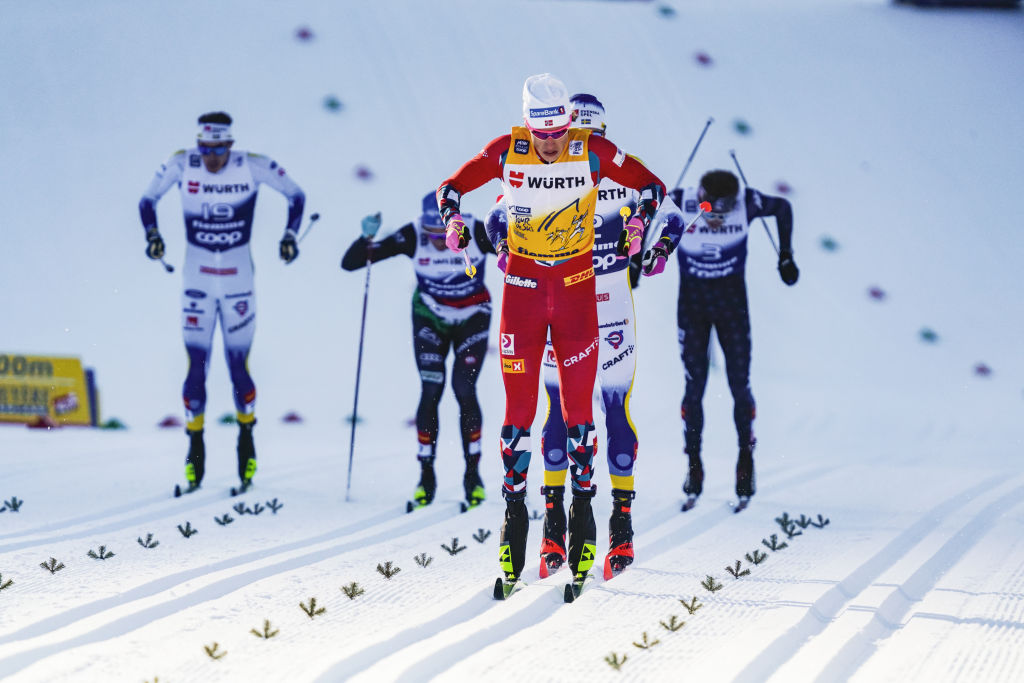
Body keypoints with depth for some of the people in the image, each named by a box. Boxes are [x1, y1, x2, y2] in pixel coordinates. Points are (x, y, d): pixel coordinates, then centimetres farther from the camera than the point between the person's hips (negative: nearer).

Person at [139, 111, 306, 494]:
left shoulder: (252, 166, -10)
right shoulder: (181, 164, -8)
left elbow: (296, 196, 3)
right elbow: (148, 200, 6)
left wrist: (290, 234, -9)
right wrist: (152, 234, -10)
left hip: (238, 284, -1)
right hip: (197, 284, 1)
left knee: (238, 368, 1)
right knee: (195, 369, -2)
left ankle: (246, 439, 21)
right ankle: (195, 449, 8)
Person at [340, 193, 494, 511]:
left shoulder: (477, 234, -27)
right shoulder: (413, 237, -24)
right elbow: (349, 263, -22)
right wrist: (367, 239, -41)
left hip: (472, 318, -1)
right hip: (430, 318, 1)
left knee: (465, 391, -12)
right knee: (430, 392, -11)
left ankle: (473, 474, 3)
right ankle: (426, 477, -1)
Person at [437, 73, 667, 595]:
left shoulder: (592, 151, -9)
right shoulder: (507, 151, -7)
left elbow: (651, 185, 2)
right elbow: (452, 186, 5)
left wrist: (638, 224, -17)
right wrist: (454, 220, -15)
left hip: (576, 287, 0)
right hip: (522, 284, 1)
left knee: (577, 406, 1)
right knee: (518, 406, -1)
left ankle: (582, 506, 11)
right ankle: (514, 509, 5)